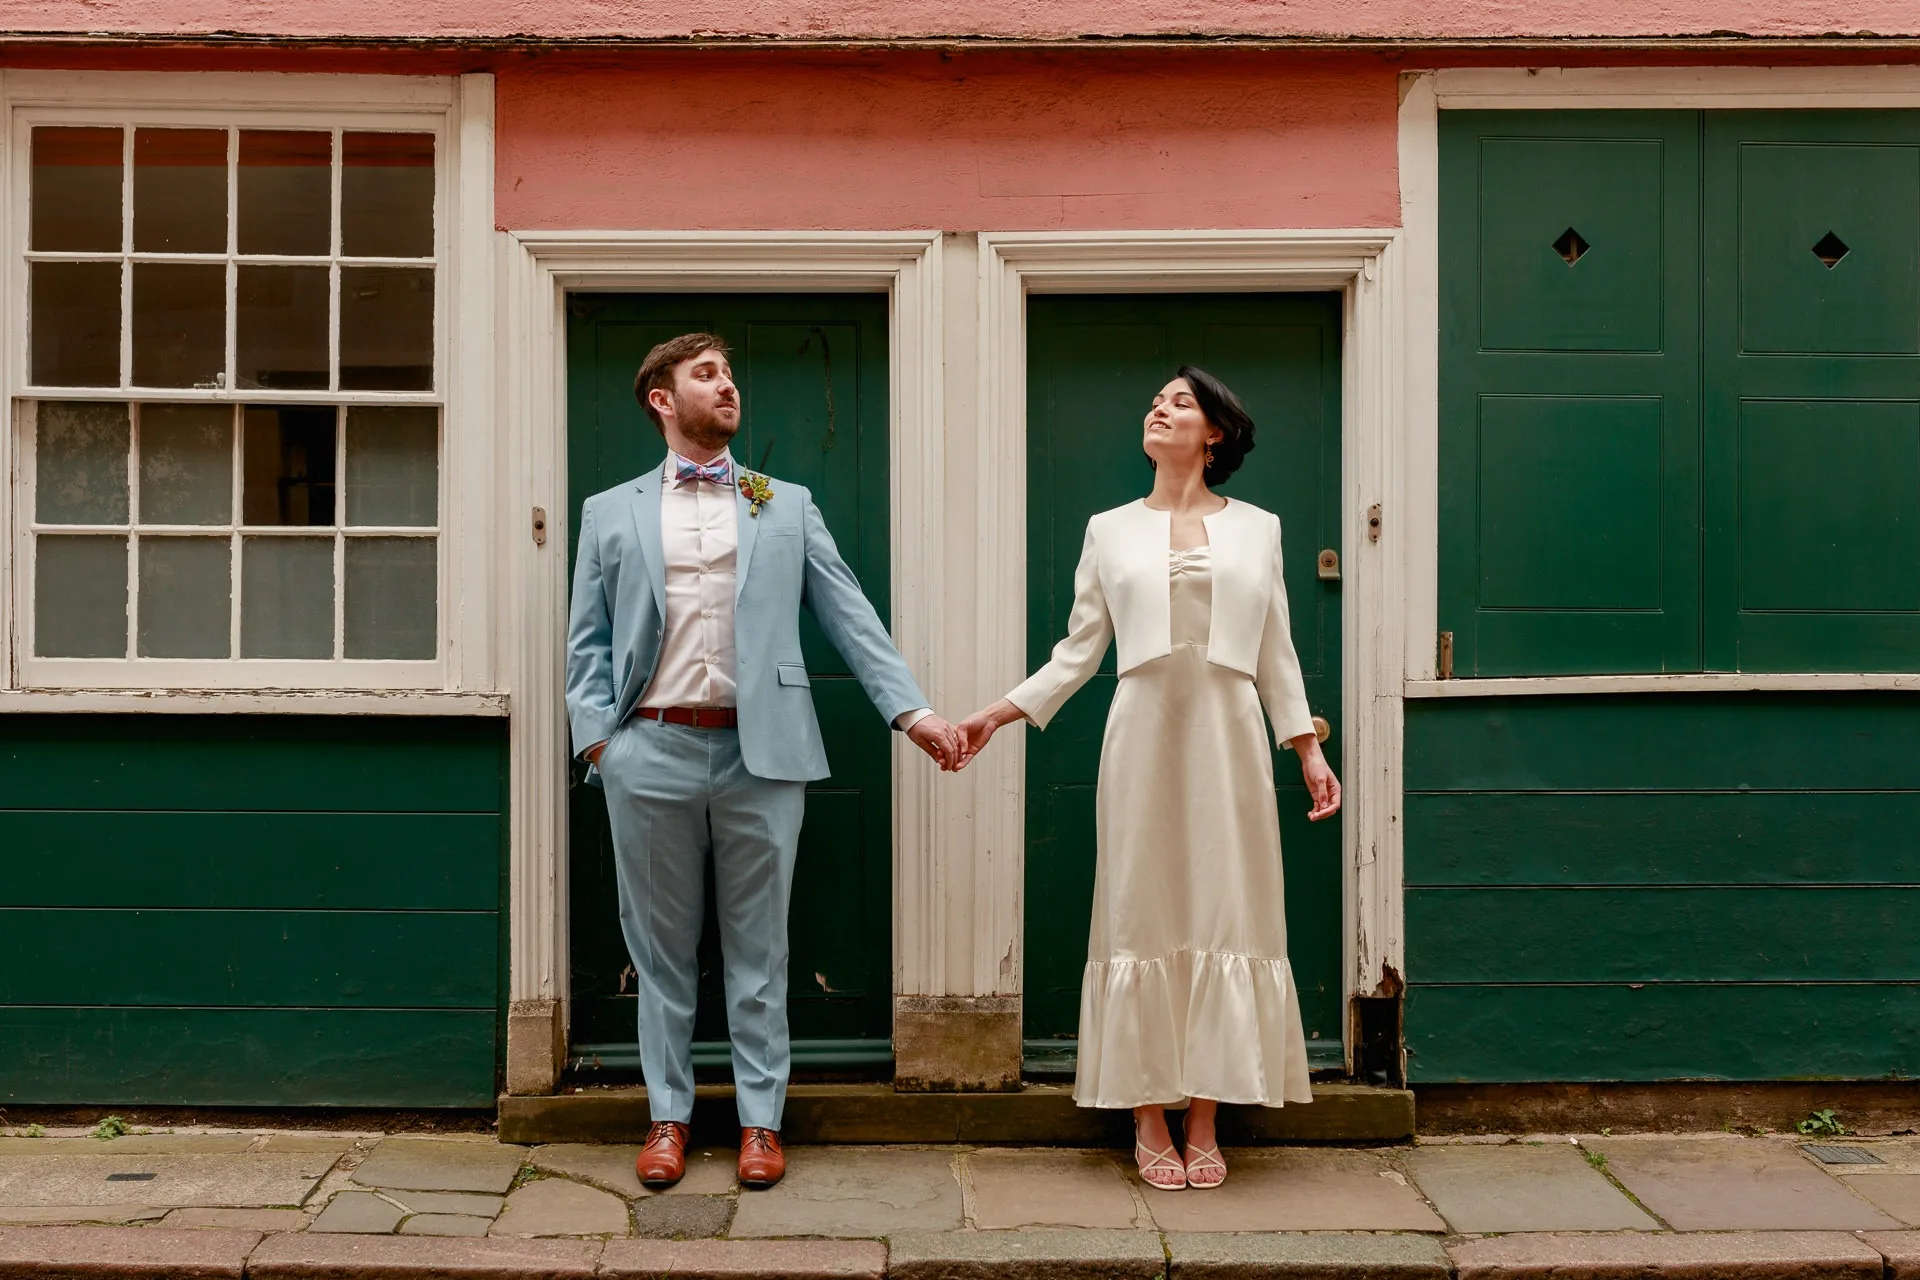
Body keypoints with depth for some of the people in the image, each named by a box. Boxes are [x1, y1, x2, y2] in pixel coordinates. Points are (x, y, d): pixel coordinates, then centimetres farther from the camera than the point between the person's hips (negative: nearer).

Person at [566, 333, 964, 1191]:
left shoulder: (787, 507, 12)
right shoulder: (610, 513, 12)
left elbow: (849, 616, 6)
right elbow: (587, 640, 9)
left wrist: (911, 710, -3)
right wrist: (595, 734, -5)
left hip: (760, 751, 0)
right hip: (652, 751, 1)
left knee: (758, 948, 6)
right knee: (661, 946, 9)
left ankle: (761, 1119, 17)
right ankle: (668, 1115, 22)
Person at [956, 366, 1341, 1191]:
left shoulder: (1257, 529, 11)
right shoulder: (1110, 531, 11)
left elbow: (1276, 653, 11)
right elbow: (1077, 651, 9)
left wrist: (1308, 749, 6)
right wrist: (997, 715, 1)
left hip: (1229, 740, 0)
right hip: (1143, 735, 0)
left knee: (1226, 913, 1)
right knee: (1143, 914, 1)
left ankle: (1205, 1123, 12)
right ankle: (1149, 1121, 11)